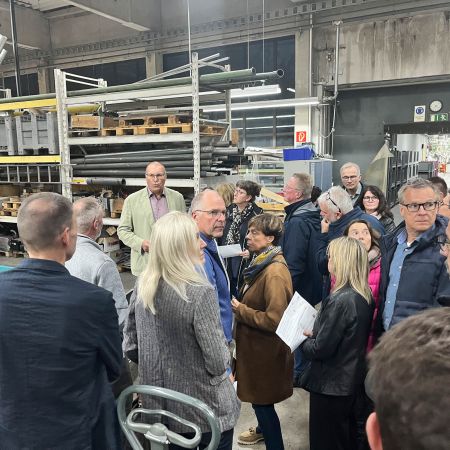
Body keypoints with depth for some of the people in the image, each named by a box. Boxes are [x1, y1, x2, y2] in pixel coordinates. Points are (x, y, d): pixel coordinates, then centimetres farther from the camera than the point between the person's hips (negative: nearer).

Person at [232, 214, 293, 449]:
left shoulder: (274, 272, -27)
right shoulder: (261, 262, 3)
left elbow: (274, 319, -29)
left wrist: (240, 310, -20)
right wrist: (240, 305, 2)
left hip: (266, 348, -9)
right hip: (256, 342, 9)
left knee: (262, 400, 6)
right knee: (258, 397, 27)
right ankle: (263, 429, 51)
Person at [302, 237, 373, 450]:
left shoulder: (341, 300, -27)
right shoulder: (363, 296, 0)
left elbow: (320, 349, -23)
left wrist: (304, 340, -4)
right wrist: (314, 334, 4)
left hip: (331, 384, -8)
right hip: (351, 380, 8)